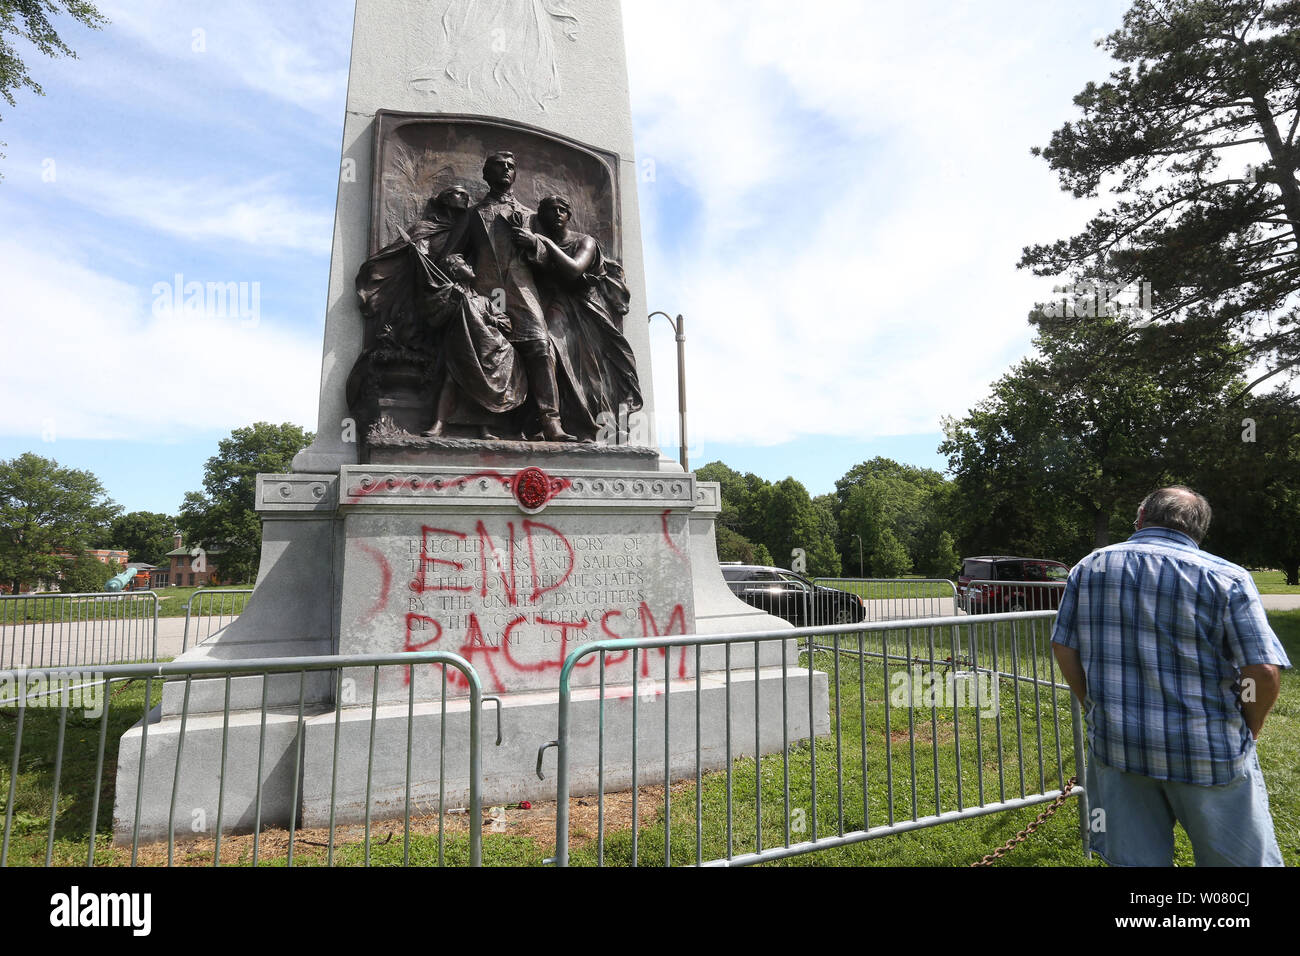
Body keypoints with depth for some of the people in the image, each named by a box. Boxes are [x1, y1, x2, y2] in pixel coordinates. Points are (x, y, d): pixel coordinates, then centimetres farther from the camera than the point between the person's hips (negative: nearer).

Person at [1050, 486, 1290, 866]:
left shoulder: (1089, 568, 0)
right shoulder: (1226, 577, -7)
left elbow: (1064, 649, 2)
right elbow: (1264, 670, -13)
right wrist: (1248, 732, 5)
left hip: (1116, 747, 2)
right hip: (1208, 752, -2)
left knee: (1131, 859, 14)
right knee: (1243, 858, 16)